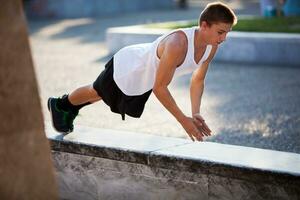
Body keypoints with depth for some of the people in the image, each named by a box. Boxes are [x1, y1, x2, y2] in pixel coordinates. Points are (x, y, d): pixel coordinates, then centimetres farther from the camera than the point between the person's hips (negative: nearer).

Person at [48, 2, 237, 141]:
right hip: (128, 67, -7)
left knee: (101, 94, 31)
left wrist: (195, 114, -16)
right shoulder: (178, 44, -45)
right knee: (96, 92, 21)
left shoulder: (212, 46, -20)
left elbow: (198, 81, -5)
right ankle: (61, 105, 50)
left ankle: (72, 109, 58)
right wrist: (184, 120, -35)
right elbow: (159, 88, -38)